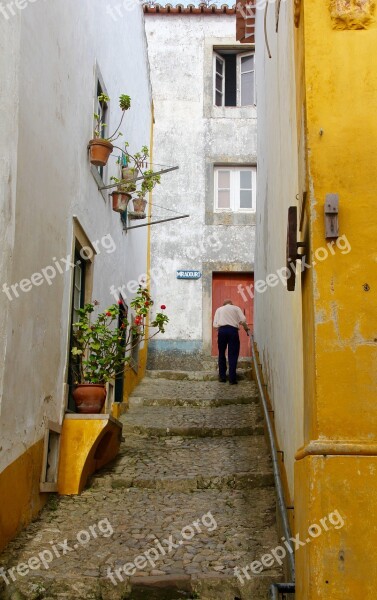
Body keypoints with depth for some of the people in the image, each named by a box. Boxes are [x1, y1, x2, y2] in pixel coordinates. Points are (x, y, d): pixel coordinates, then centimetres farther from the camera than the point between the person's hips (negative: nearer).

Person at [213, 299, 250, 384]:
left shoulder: (219, 309, 23)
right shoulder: (236, 308, 19)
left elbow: (215, 324, 10)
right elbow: (242, 320, 4)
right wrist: (247, 329, 18)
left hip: (221, 330, 1)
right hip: (233, 330, -1)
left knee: (221, 354, 13)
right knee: (233, 355, 1)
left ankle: (222, 377, 14)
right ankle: (232, 379, -4)